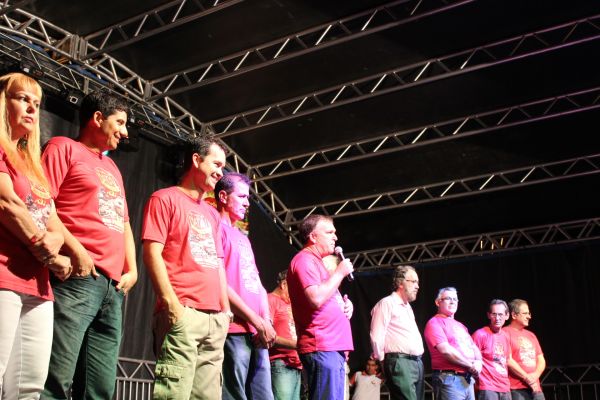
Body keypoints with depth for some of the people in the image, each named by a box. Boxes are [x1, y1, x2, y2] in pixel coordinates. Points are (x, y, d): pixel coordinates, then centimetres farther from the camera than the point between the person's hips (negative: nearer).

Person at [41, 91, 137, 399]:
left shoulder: (112, 168, 29)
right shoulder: (64, 147, 6)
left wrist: (132, 270, 14)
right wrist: (75, 249, -16)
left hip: (113, 287, 8)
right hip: (77, 278, -7)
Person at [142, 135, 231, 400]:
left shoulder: (212, 214, 25)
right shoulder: (165, 199, 3)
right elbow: (152, 253, -7)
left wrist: (225, 307, 12)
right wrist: (171, 303, -16)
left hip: (216, 318, 7)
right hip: (182, 313, -7)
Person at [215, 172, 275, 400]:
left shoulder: (243, 237, 24)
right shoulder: (217, 228, -3)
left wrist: (266, 322, 2)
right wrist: (258, 322, -10)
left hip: (257, 334, 8)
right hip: (233, 331, -8)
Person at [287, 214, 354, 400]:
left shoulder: (316, 262, 24)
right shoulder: (304, 260, -7)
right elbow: (316, 298, -22)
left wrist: (345, 304, 9)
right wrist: (339, 272, -10)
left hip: (334, 347, 10)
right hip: (321, 348, -10)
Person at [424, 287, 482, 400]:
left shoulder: (460, 326, 23)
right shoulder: (435, 323, -5)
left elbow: (474, 348, 20)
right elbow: (446, 350, -16)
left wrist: (478, 362, -3)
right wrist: (471, 365, -9)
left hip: (468, 379, 8)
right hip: (449, 378, -8)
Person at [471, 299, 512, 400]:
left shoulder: (506, 336, 13)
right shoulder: (480, 334, -9)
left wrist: (507, 383, 18)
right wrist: (480, 378, -9)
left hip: (505, 388, 7)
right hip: (487, 388, -7)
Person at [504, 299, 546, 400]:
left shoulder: (531, 335, 20)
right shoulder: (505, 333, -4)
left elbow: (541, 360, 17)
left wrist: (535, 375, -4)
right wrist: (527, 378, -11)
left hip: (535, 387, 7)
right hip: (517, 389, -7)